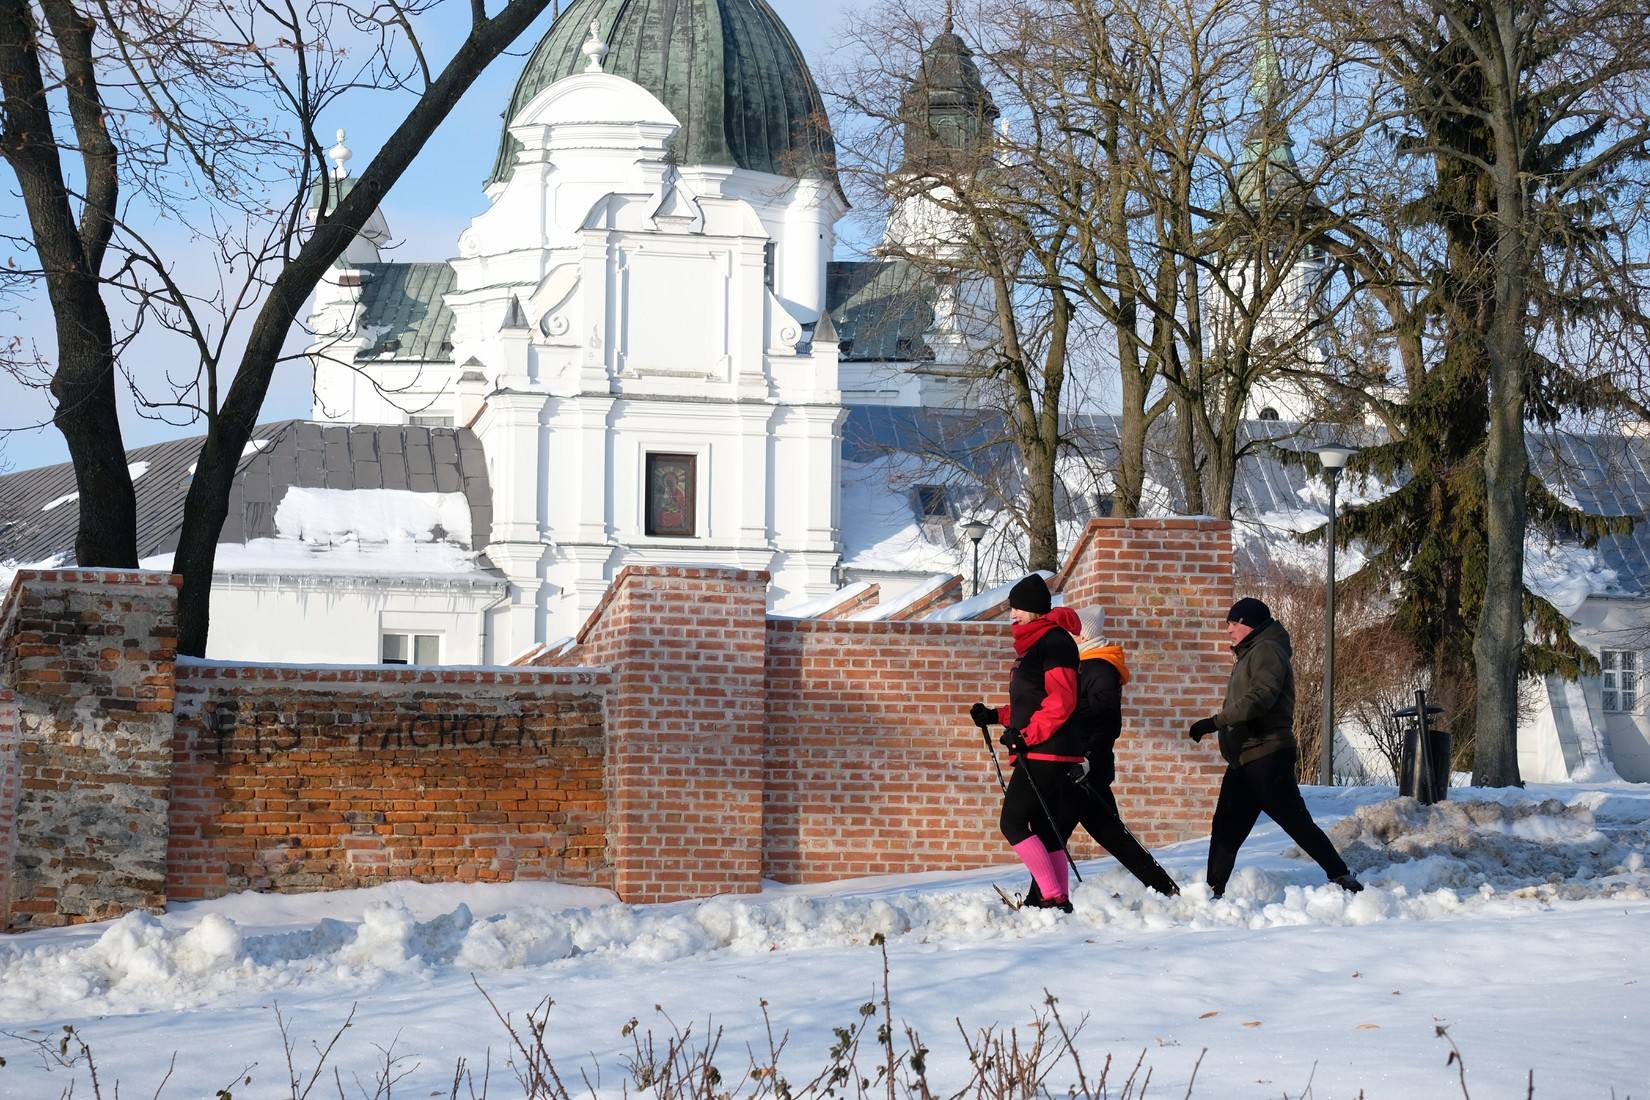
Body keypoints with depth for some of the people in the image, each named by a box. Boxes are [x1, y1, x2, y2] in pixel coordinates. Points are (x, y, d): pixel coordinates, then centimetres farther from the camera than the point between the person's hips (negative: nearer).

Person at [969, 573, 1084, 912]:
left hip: (1046, 751, -10)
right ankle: (1060, 899, 7)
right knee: (1045, 830, 8)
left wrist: (1026, 735, -24)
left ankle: (1053, 897, -14)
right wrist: (996, 716, 15)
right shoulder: (1032, 642, 20)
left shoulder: (1054, 642, -11)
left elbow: (1060, 701, -19)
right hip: (1037, 752, 10)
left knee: (1012, 823, -12)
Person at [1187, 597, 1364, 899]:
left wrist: (1215, 723, -26)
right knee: (1226, 828, 6)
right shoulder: (1249, 655, 23)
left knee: (1296, 822, -9)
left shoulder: (1267, 650, -9)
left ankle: (1341, 877, -4)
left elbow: (1261, 696, -24)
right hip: (1243, 760, 10)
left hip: (1266, 757, -10)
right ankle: (1213, 893, 6)